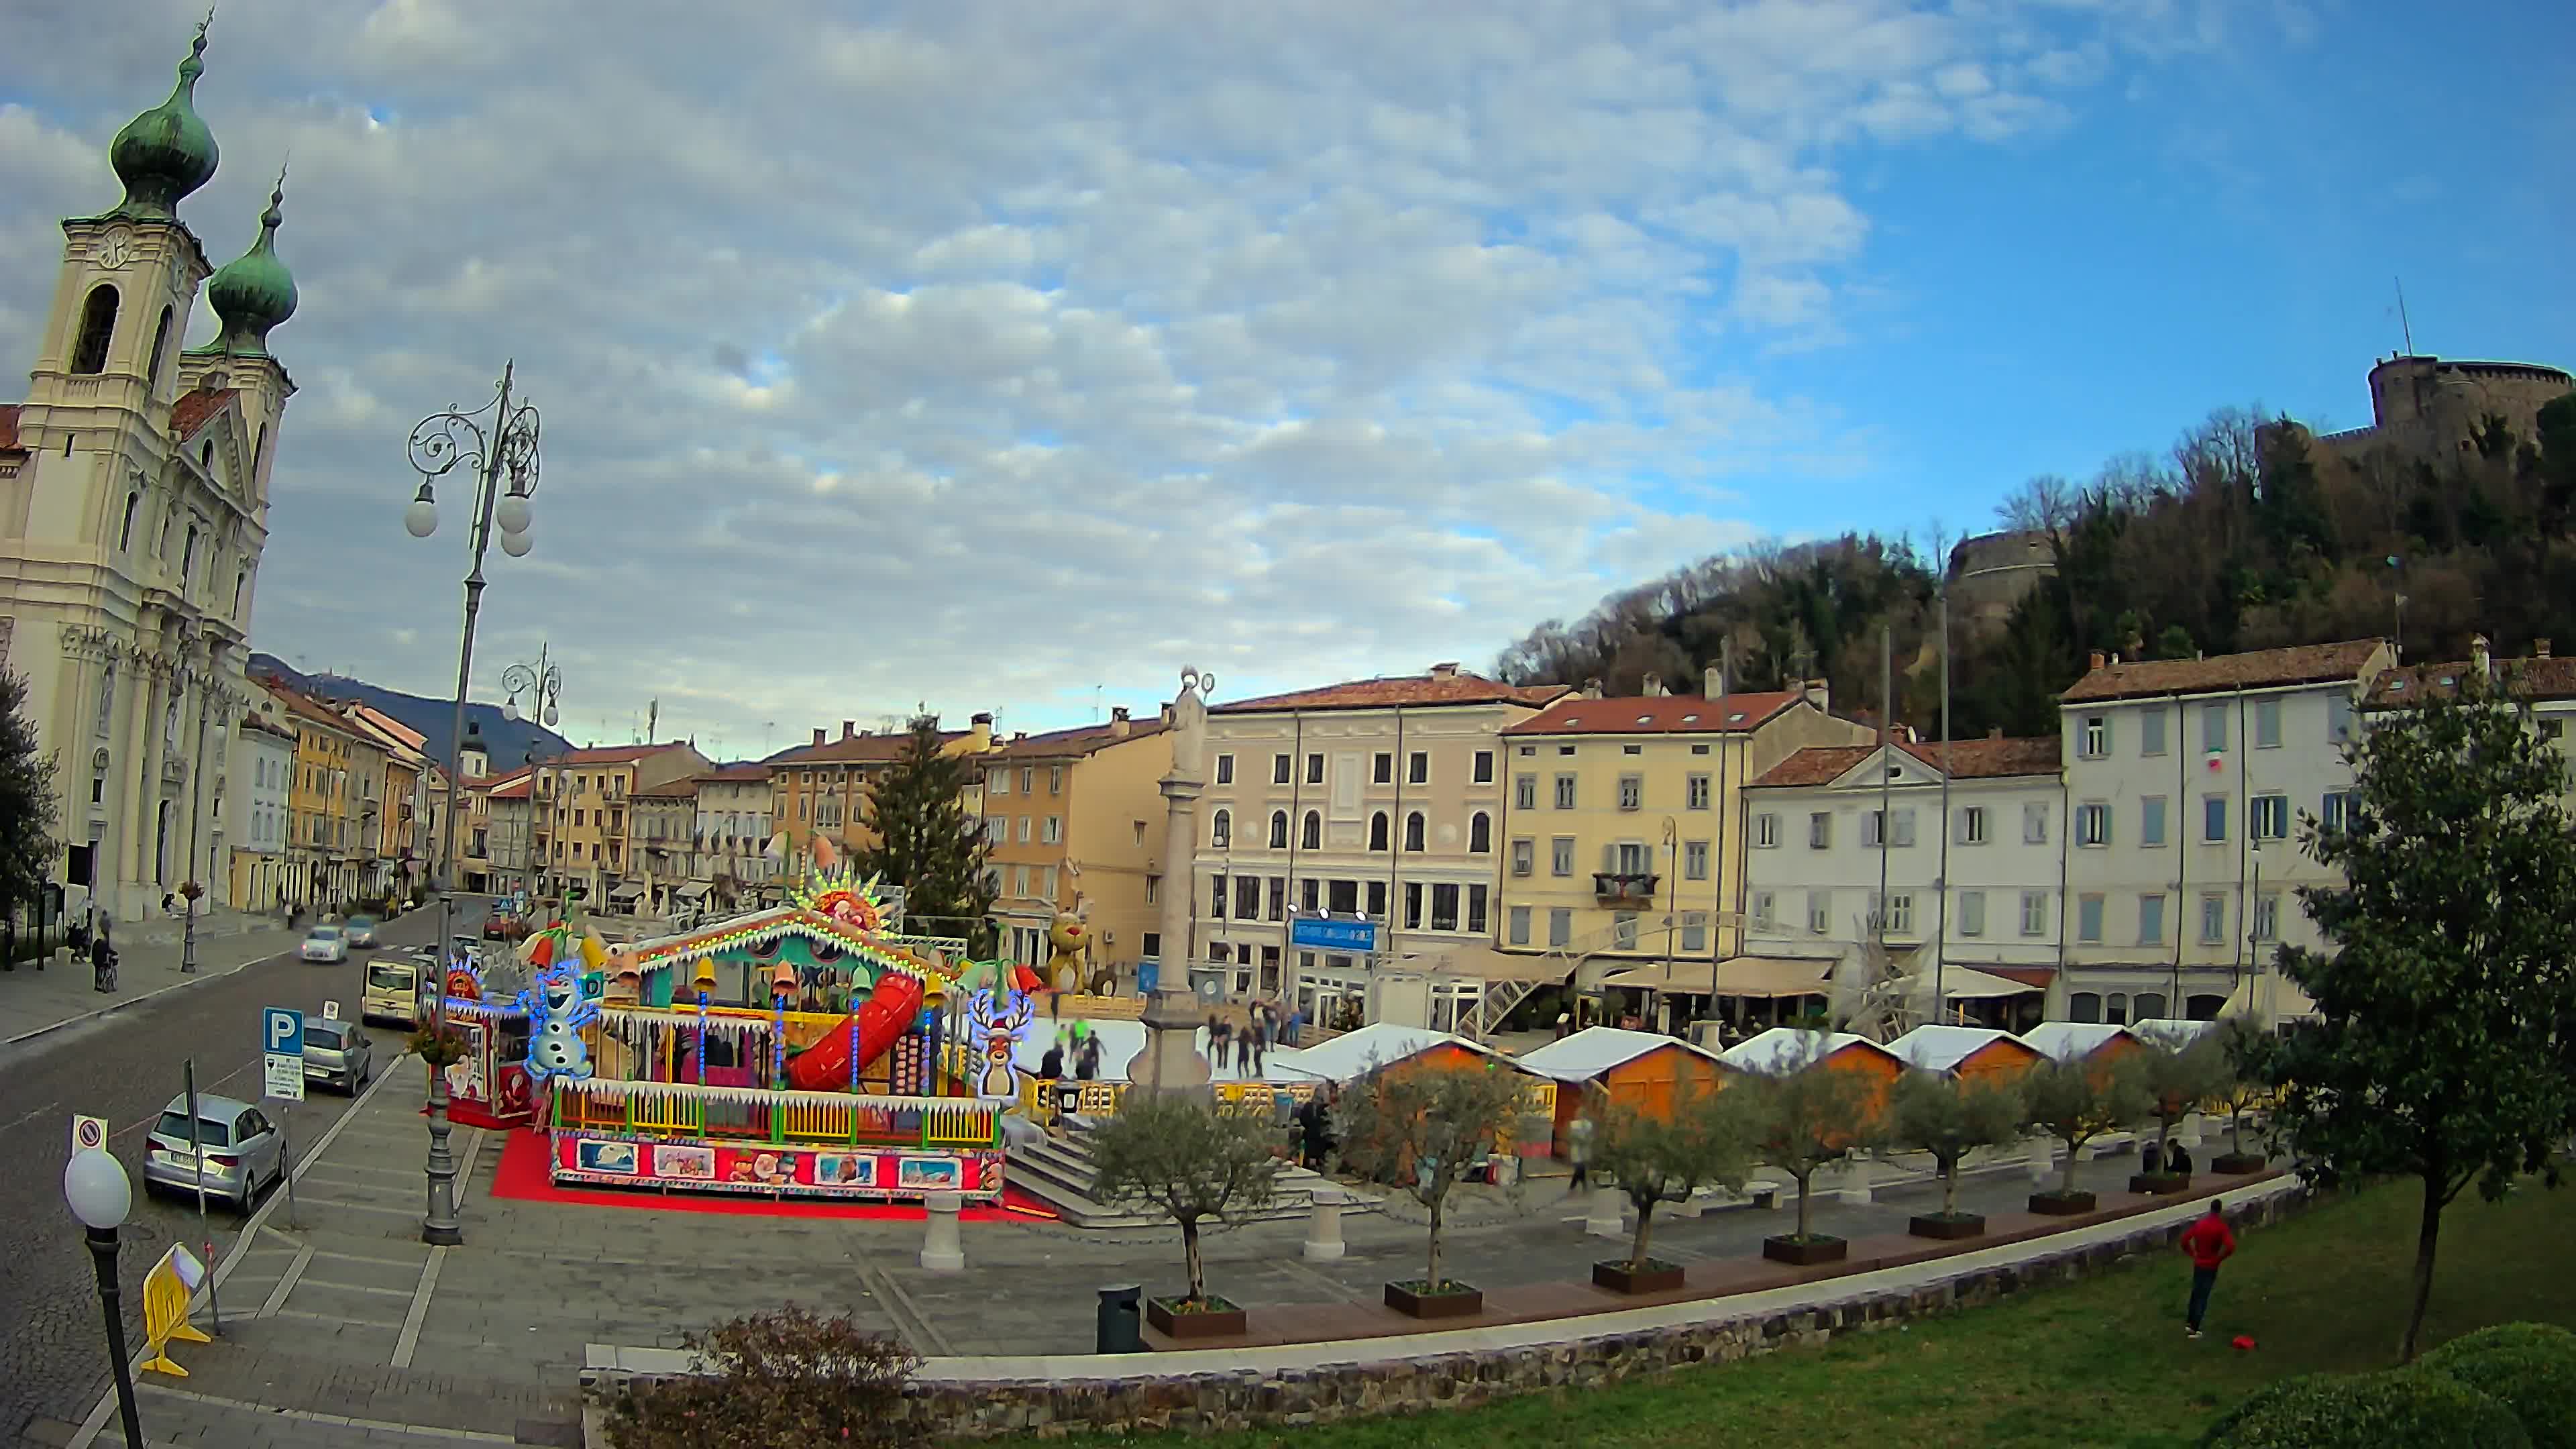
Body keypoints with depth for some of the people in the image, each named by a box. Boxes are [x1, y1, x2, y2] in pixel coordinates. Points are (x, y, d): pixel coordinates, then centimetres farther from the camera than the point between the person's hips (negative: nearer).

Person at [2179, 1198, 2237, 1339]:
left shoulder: (2200, 1223, 0)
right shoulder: (2221, 1227, -15)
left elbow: (2185, 1239, 0)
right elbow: (2230, 1247, -27)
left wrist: (2193, 1254, 8)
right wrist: (2220, 1258, -11)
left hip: (2198, 1264, 4)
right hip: (2211, 1266, -4)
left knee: (2196, 1293, 20)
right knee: (2203, 1297, 1)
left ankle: (2189, 1323, 25)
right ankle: (2194, 1330, 0)